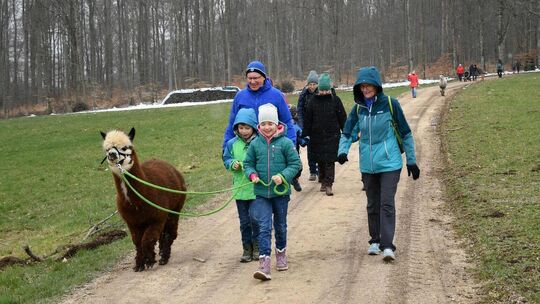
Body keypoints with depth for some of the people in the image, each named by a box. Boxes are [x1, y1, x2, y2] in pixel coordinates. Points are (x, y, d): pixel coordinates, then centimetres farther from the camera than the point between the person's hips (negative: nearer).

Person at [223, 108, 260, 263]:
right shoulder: (232, 143, 2)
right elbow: (226, 160, 10)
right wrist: (233, 164, -11)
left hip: (257, 189, -3)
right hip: (240, 190, 3)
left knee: (256, 220, 3)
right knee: (244, 221, 11)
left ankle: (257, 248, 19)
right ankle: (247, 249, 22)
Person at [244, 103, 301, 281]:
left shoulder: (285, 143, -9)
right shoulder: (255, 144, -2)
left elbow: (295, 164, -5)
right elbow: (248, 163, 7)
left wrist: (283, 176, -20)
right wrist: (252, 174, -13)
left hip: (281, 192, 0)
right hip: (261, 193, 0)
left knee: (280, 226, 17)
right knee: (264, 227, -7)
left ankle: (281, 254, 39)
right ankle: (264, 264, -12)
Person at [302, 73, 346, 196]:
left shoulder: (335, 100, 1)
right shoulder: (313, 101, 4)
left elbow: (342, 118, 4)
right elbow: (307, 119, 6)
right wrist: (305, 134, 2)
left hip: (332, 136, -2)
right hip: (317, 136, 2)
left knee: (330, 160, -7)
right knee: (320, 160, 9)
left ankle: (328, 184, -7)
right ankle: (323, 182, 23)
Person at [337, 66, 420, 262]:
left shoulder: (390, 104, -6)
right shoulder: (358, 108, 3)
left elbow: (405, 133, 1)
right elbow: (347, 132, 12)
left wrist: (411, 161, 2)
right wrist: (343, 151, -9)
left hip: (389, 163, -4)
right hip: (367, 164, 4)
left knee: (387, 204, -10)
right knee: (372, 205, 13)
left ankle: (387, 246, -11)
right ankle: (375, 241, 26)